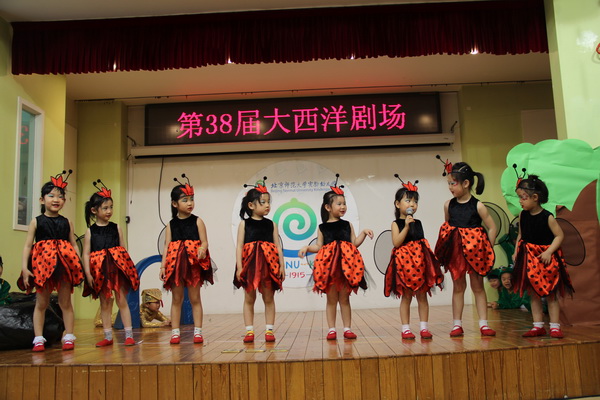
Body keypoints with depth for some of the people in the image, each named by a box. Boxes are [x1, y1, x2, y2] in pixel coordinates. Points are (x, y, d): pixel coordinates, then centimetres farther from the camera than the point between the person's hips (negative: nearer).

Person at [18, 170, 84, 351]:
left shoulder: (66, 222, 9)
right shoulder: (36, 221, 4)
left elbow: (74, 245, 8)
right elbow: (27, 245, 1)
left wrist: (79, 266, 0)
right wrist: (25, 268, -8)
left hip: (64, 263, 1)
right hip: (42, 263, -1)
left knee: (65, 302, 5)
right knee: (41, 303, 7)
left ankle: (68, 337, 11)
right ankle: (38, 339, 13)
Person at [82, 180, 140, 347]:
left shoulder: (116, 228, 6)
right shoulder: (90, 231, 3)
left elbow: (123, 250, 8)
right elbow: (86, 253, 0)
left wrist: (128, 267, 1)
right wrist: (88, 274, -8)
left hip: (118, 268, 0)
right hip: (100, 271, 0)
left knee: (122, 300, 0)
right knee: (104, 303, 9)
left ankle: (129, 335, 4)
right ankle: (108, 337, 18)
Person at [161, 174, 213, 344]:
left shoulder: (197, 221, 1)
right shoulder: (171, 224, 7)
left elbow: (204, 241, -4)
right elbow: (167, 246, 4)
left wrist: (202, 250, -26)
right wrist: (163, 266, -3)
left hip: (194, 263, -2)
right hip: (175, 263, 2)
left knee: (195, 298, 4)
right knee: (176, 299, 8)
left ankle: (198, 332, 9)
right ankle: (175, 332, 14)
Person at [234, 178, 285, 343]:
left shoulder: (271, 224, 9)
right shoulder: (244, 224, 3)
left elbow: (278, 246, 7)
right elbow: (239, 246, -2)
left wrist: (281, 265, 0)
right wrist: (239, 266, -10)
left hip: (269, 264, 2)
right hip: (250, 264, -1)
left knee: (269, 298, 5)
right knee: (249, 298, 5)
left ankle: (269, 330, 12)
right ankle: (249, 331, 12)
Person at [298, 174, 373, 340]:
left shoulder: (347, 225, 10)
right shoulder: (322, 227, 6)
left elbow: (354, 243, 8)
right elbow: (319, 247, 7)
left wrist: (363, 233, -3)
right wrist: (307, 247, -7)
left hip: (346, 264, 1)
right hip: (328, 264, -1)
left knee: (344, 298, 6)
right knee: (331, 298, 6)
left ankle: (347, 328, 13)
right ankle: (331, 329, 12)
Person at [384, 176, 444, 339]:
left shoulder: (418, 223, 13)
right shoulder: (396, 223, -1)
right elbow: (396, 242, -15)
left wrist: (429, 256, 10)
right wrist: (406, 226, -17)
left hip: (420, 261, 4)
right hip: (404, 263, -4)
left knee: (422, 295, 5)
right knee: (406, 296, 1)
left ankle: (424, 327, 11)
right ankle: (406, 329, 8)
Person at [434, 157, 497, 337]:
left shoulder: (478, 206, -9)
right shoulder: (449, 205, 0)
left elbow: (492, 228, -5)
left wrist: (487, 251, -6)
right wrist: (448, 244, 5)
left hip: (475, 250, -3)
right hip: (455, 251, 3)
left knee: (478, 286, 7)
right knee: (458, 287, 9)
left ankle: (483, 324, 13)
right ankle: (457, 324, 14)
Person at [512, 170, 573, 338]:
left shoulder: (547, 217, -14)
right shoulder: (522, 216, 1)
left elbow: (559, 235, -11)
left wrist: (549, 252, -19)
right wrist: (516, 252, 2)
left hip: (545, 257, -5)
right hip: (528, 258, 5)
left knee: (551, 294, 4)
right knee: (533, 293, 8)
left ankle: (555, 326, 12)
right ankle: (538, 326, 16)